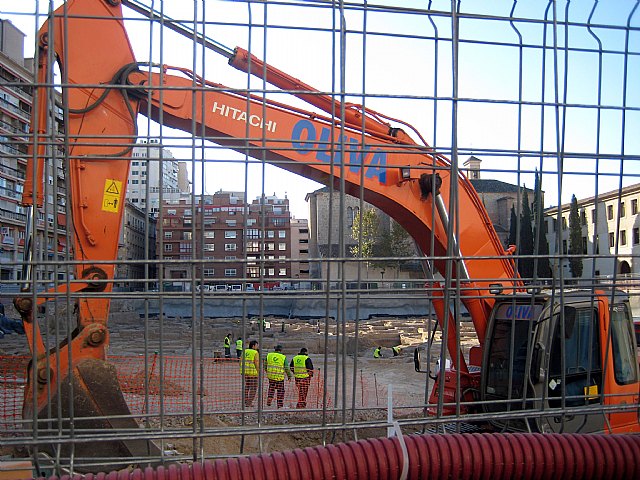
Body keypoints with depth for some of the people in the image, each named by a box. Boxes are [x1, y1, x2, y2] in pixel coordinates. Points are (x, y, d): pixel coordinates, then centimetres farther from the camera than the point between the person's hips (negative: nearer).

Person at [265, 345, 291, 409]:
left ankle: (269, 400, 9)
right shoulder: (283, 357, -5)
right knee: (280, 390, 8)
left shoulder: (269, 355, 3)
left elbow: (265, 366, 10)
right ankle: (280, 404, 9)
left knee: (271, 388, 20)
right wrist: (289, 376, 9)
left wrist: (267, 372, 27)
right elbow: (286, 368, -3)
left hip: (271, 375, 3)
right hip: (280, 377, -3)